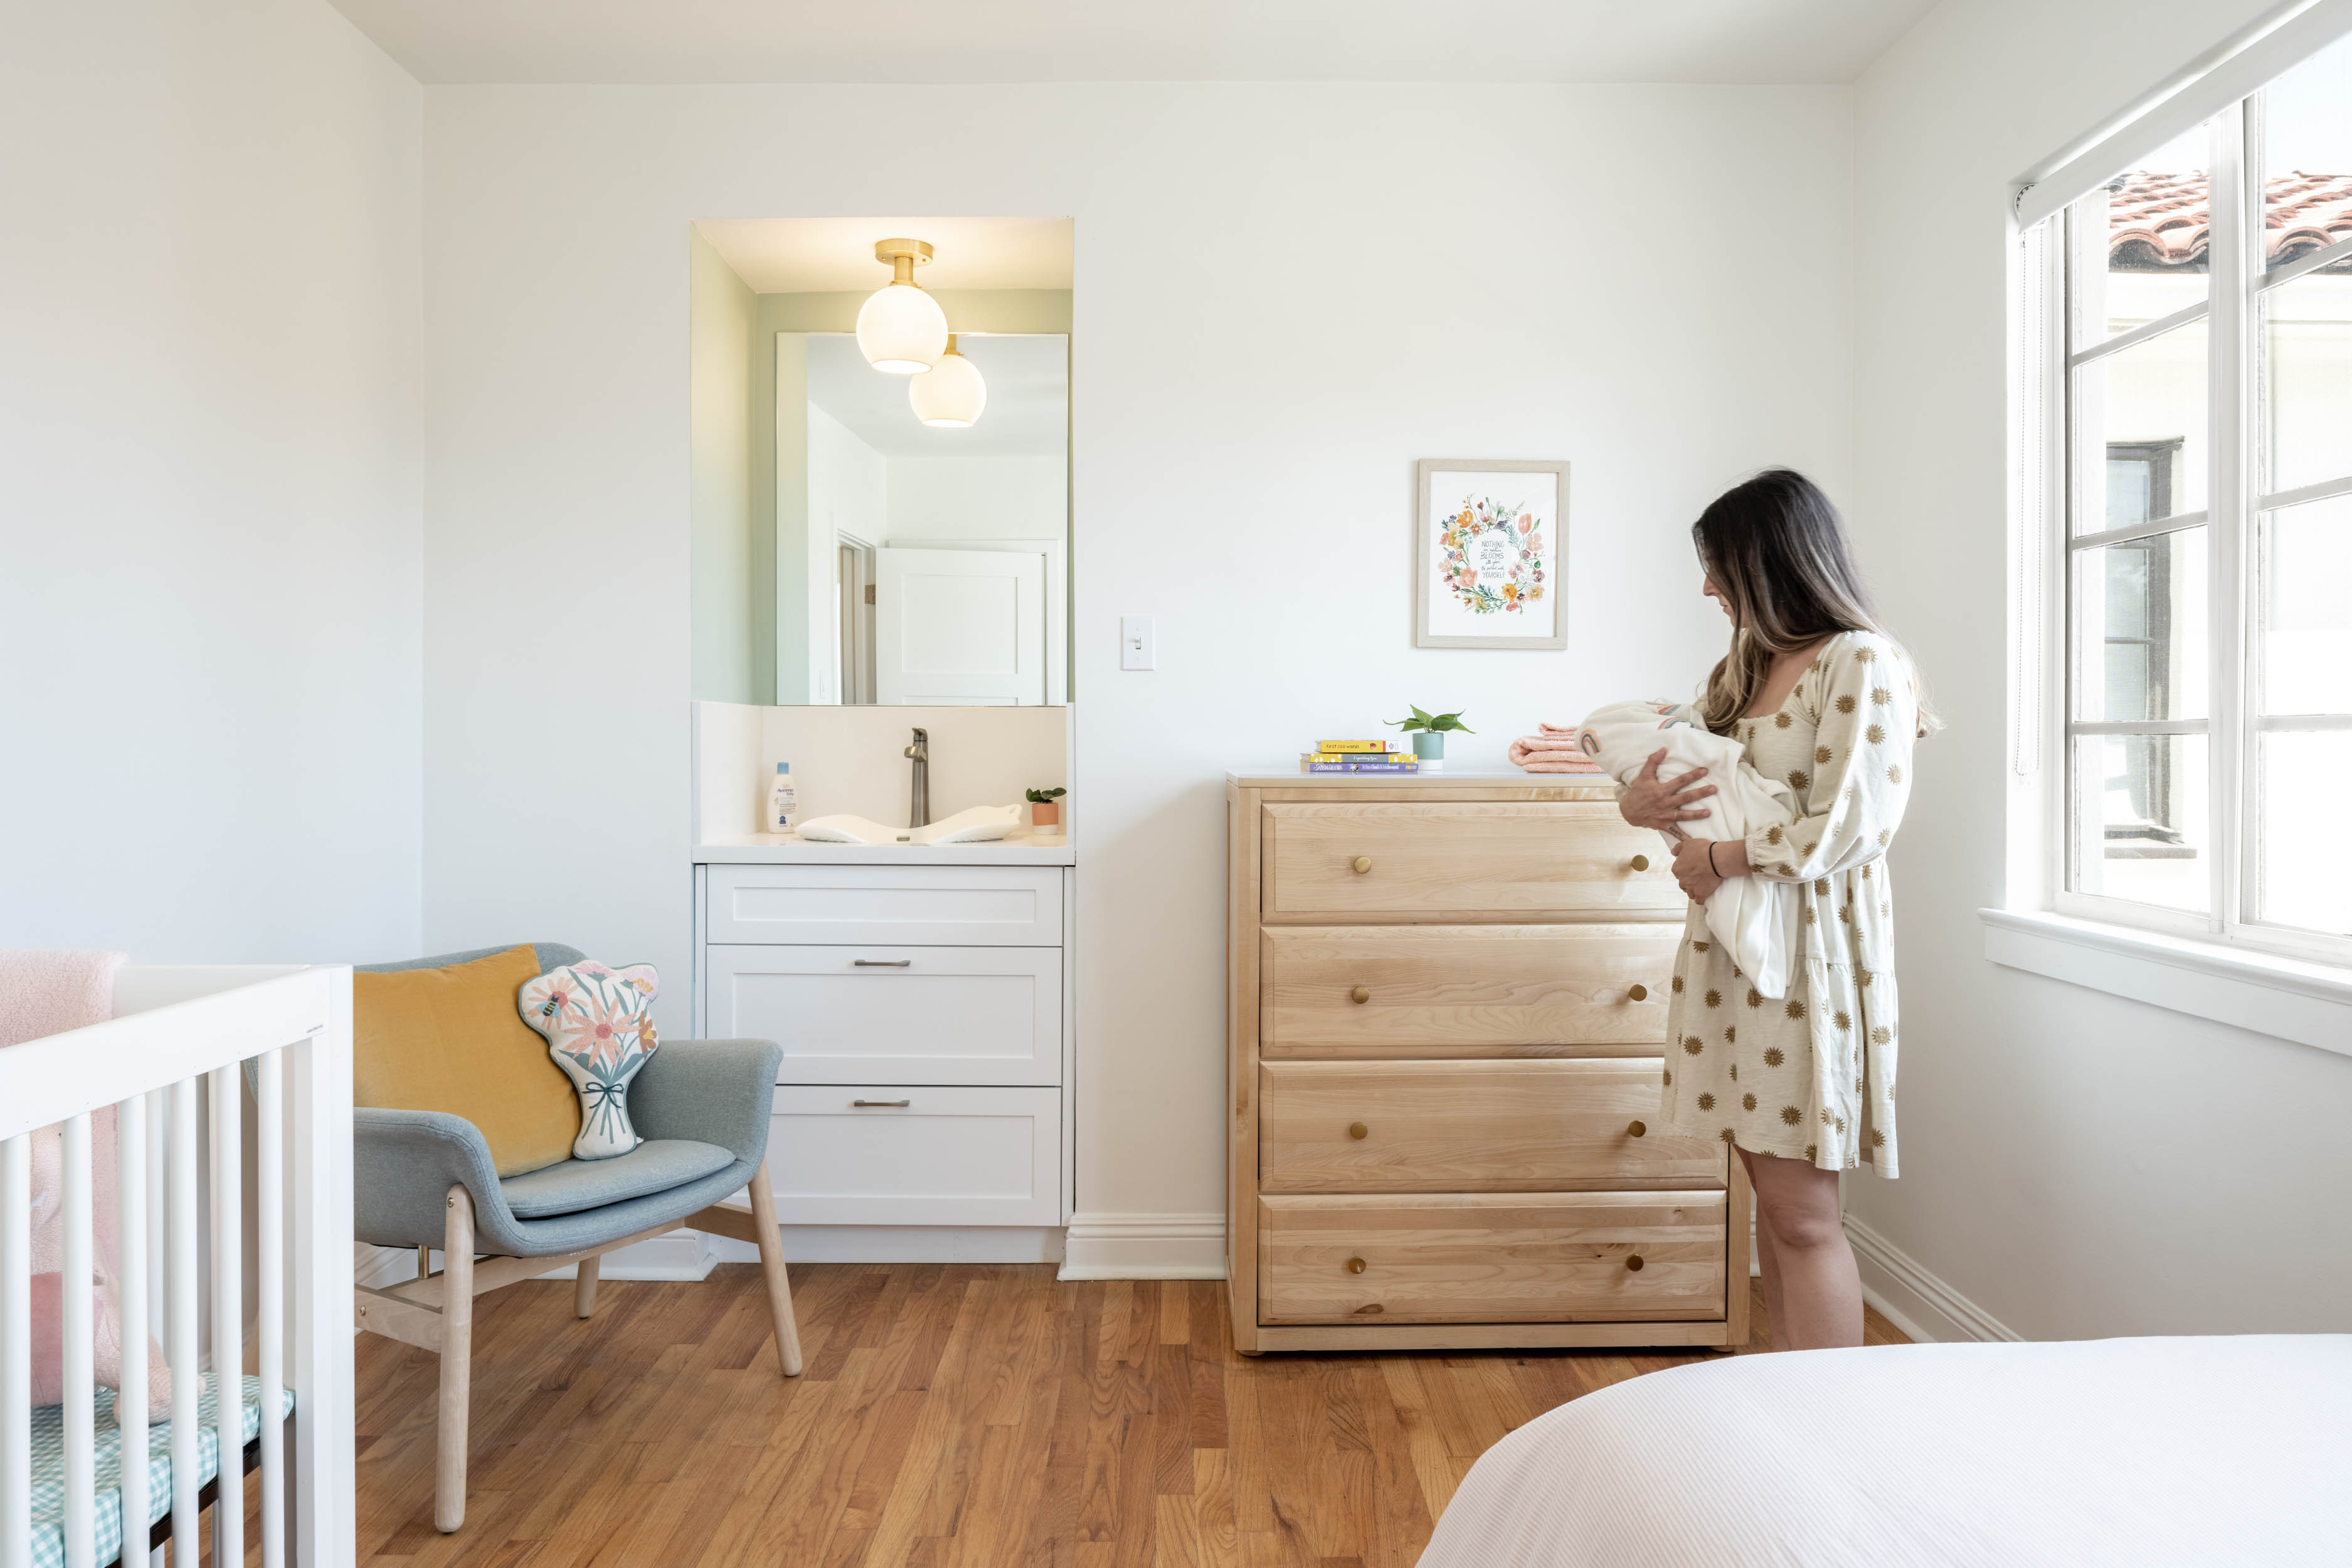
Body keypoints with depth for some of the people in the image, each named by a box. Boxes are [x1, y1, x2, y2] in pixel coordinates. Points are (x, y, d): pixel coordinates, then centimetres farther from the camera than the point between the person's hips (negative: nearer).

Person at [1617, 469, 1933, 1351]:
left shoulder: (1862, 664, -11)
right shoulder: (1745, 664, 14)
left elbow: (1847, 829, -19)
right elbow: (1687, 775, 17)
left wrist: (1721, 861, -11)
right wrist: (1641, 802, -5)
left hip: (1811, 945, -8)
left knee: (1802, 1211, -2)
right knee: (1770, 1189, 15)